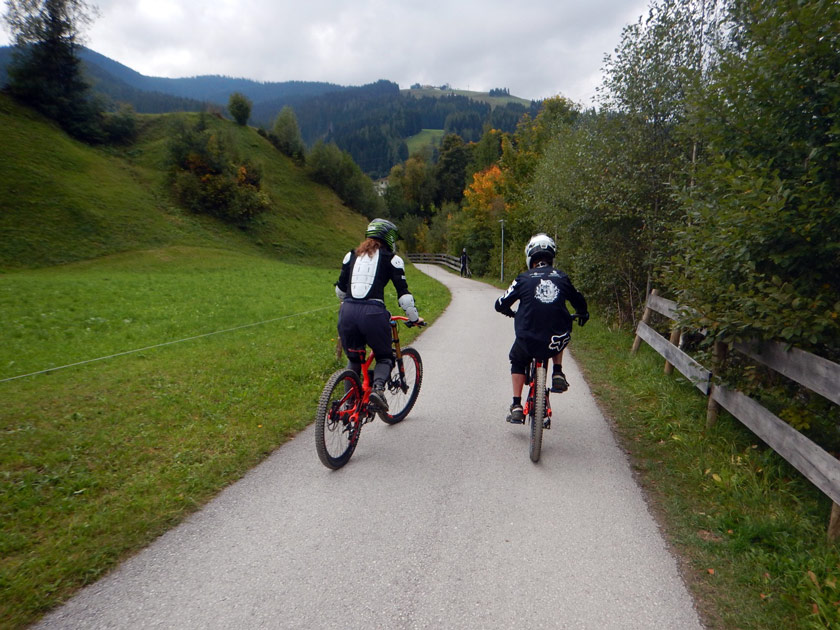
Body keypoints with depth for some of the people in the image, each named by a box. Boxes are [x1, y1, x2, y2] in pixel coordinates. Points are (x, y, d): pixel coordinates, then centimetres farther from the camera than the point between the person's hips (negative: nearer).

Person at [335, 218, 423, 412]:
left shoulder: (352, 255, 19)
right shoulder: (391, 259, 8)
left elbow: (340, 289, 23)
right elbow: (403, 293, 4)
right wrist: (414, 318, 16)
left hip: (347, 312, 4)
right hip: (373, 314, -4)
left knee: (353, 359, 23)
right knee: (385, 358, 16)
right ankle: (378, 388, -11)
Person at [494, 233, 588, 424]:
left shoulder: (524, 278, 0)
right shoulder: (562, 278, 6)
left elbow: (500, 305, 6)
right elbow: (580, 303, 19)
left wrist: (513, 314, 28)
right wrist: (582, 315, 42)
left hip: (528, 341, -2)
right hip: (556, 343, 2)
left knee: (517, 362, 30)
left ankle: (516, 407, 23)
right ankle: (557, 374, 22)